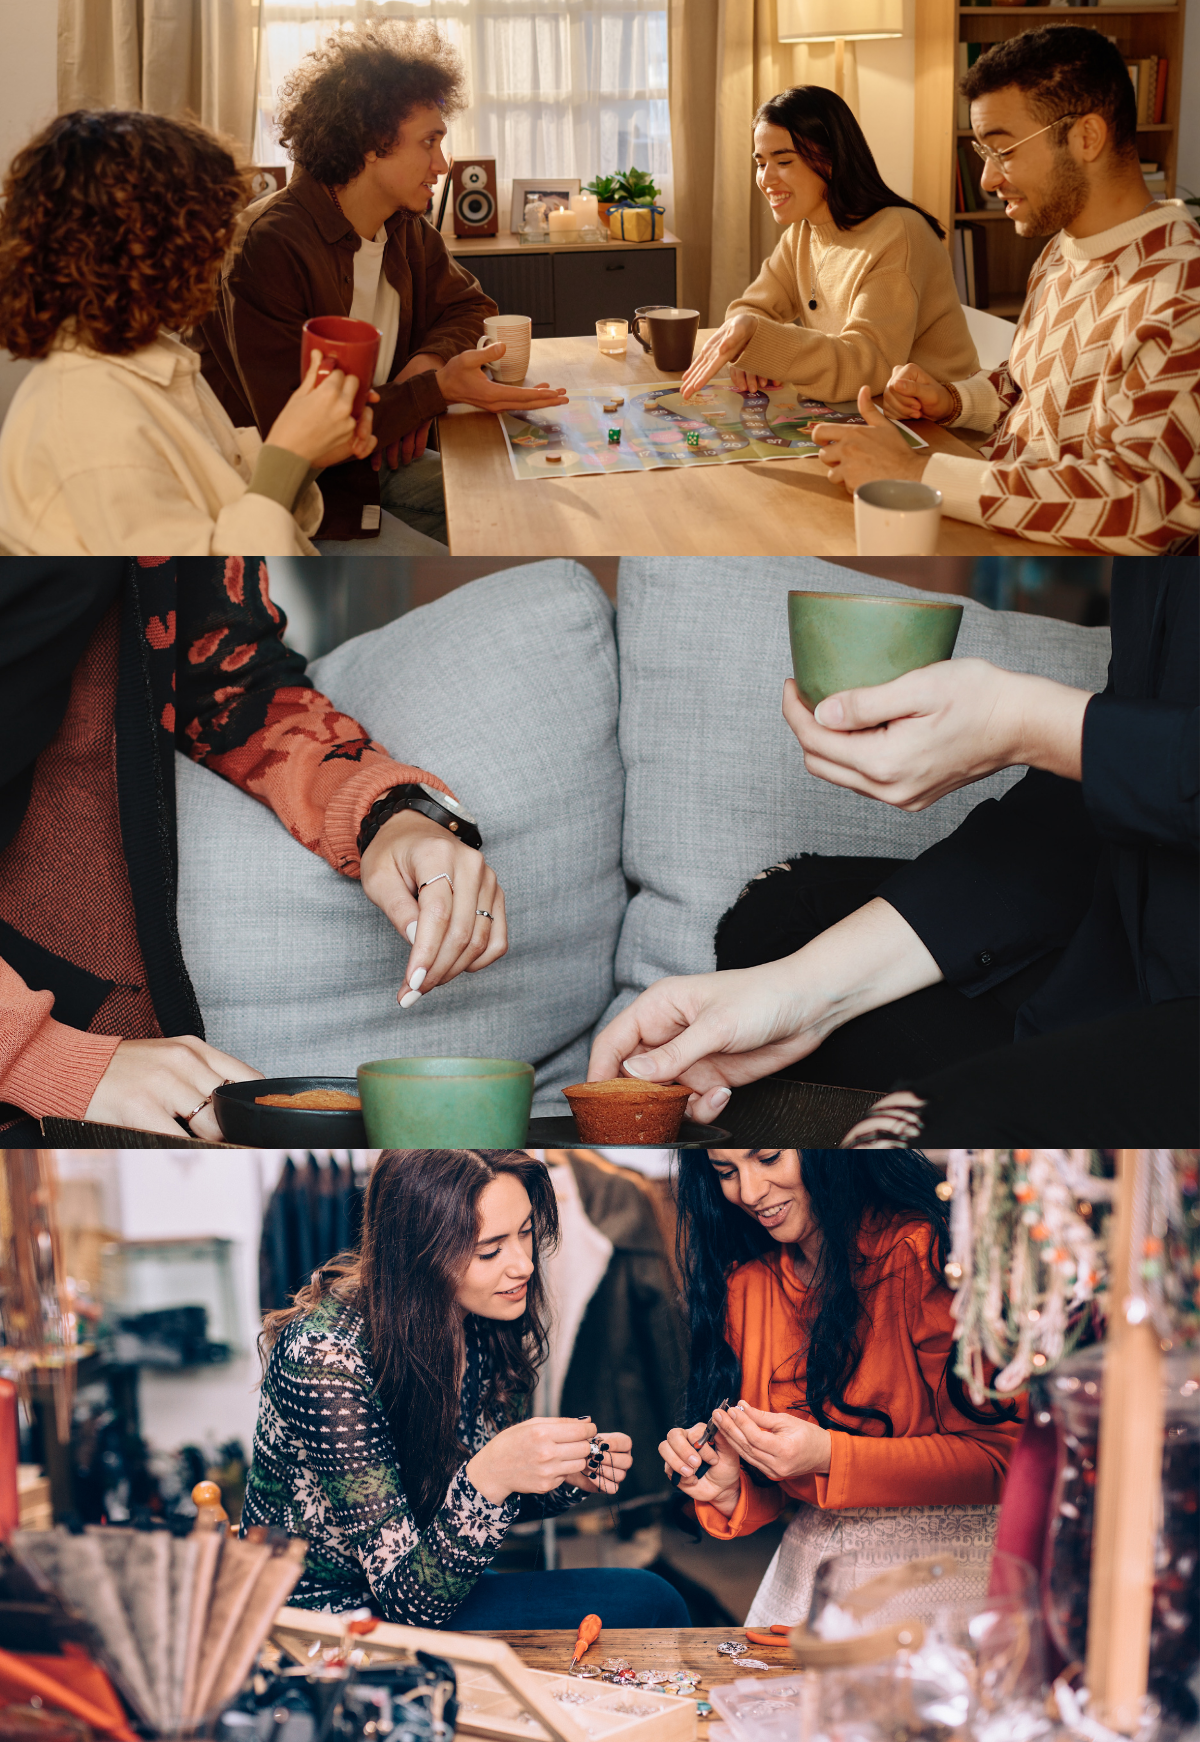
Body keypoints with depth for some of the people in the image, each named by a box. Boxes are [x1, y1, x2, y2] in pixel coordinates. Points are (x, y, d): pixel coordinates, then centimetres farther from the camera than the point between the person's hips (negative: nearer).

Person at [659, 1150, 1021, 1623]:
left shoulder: (921, 1252, -13)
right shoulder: (744, 1282, 6)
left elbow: (1002, 1455, -14)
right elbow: (771, 1482, 12)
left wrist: (830, 1456, -21)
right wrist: (730, 1490, -12)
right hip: (812, 1557, 5)